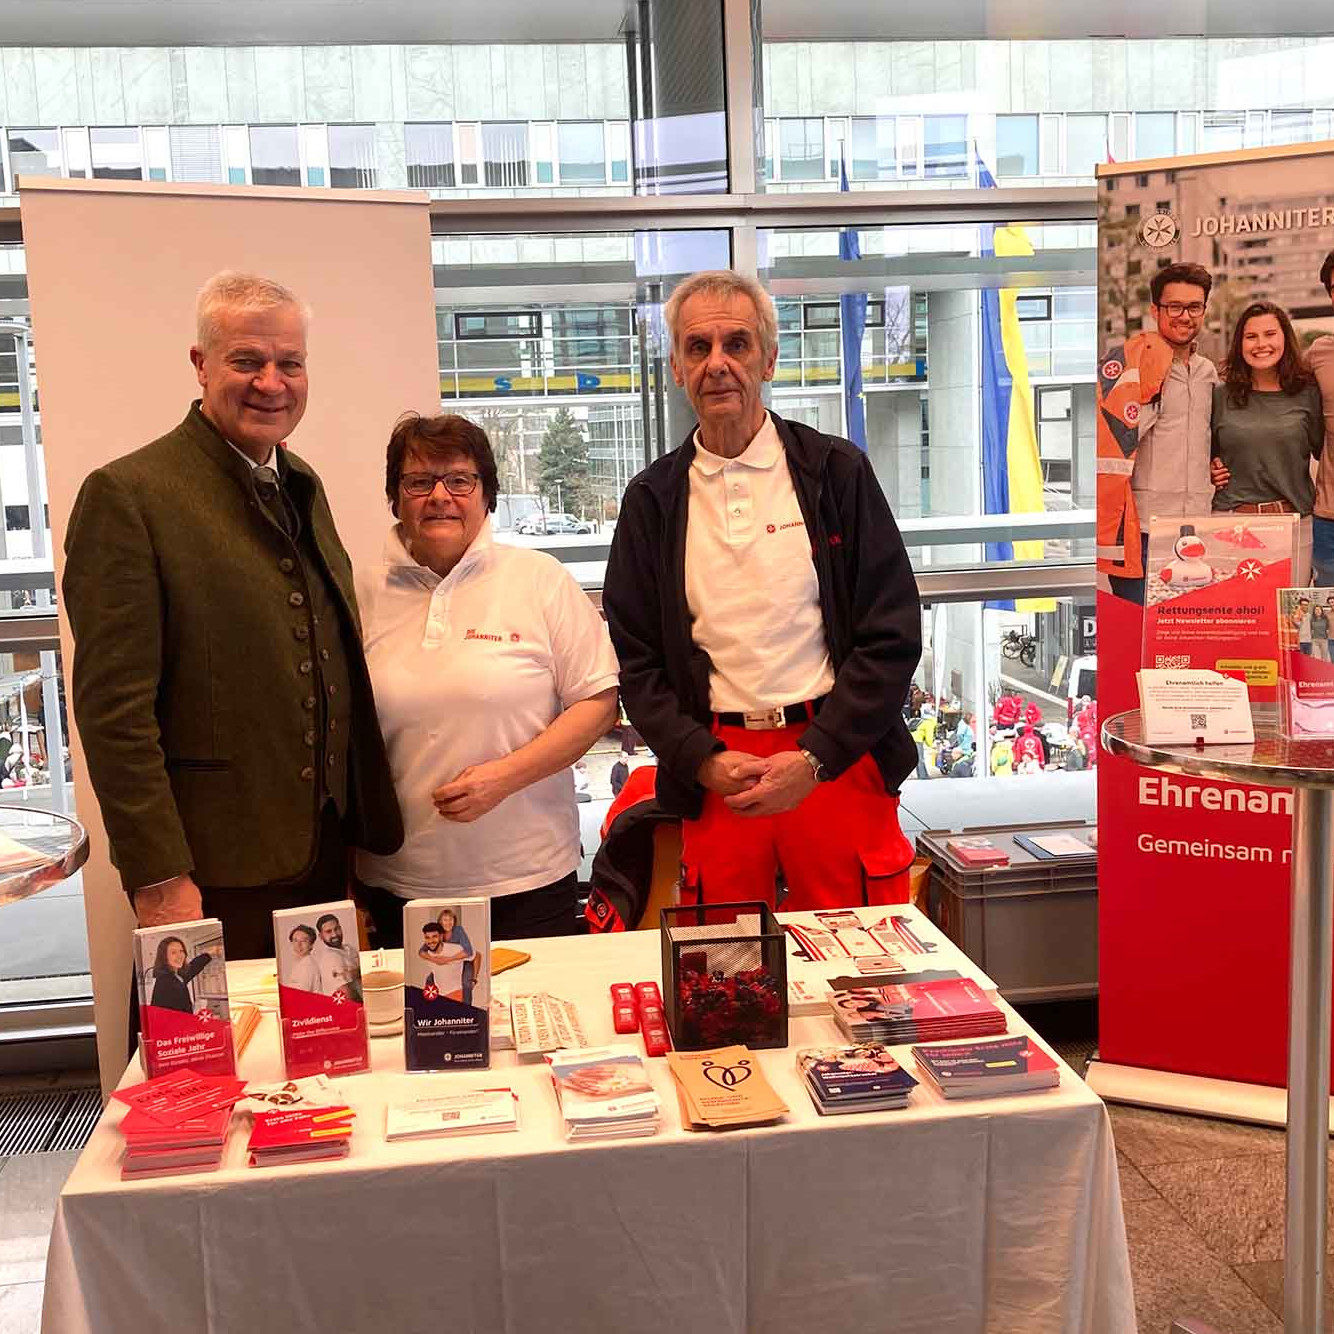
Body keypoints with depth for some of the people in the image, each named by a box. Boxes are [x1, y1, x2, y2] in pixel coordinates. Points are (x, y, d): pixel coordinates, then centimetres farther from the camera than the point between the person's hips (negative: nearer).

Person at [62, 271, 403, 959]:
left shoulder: (302, 485, 13)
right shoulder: (126, 495, -12)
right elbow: (114, 710, -16)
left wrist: (362, 826, 14)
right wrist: (158, 878, -18)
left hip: (326, 850, 7)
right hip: (215, 871, -7)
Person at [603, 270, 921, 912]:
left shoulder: (836, 471, 2)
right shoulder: (653, 499, 7)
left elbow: (892, 635, -2)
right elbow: (636, 660, 7)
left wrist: (812, 758, -11)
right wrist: (703, 760, -8)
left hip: (835, 759, -1)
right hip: (715, 769, 1)